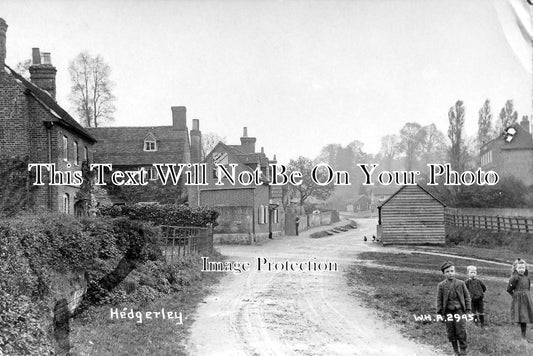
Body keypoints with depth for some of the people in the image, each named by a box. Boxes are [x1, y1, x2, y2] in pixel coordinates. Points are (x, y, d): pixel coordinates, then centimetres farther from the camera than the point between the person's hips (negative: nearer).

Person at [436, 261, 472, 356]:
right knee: (451, 333, 6)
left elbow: (467, 297, 6)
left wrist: (468, 310, 2)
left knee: (461, 331, -7)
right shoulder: (441, 286, 0)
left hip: (459, 310, -1)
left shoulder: (461, 283, 1)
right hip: (448, 312, 1)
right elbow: (439, 300, 3)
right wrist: (441, 313, -1)